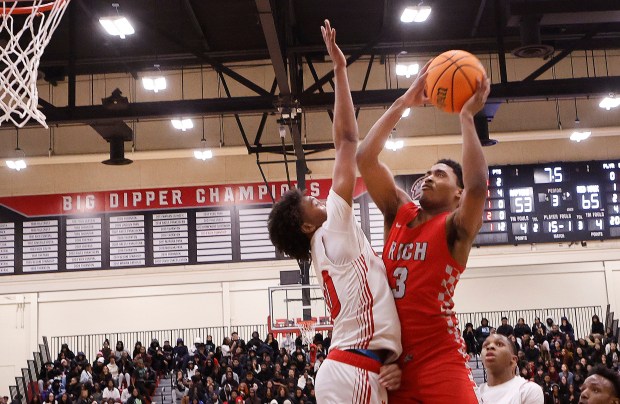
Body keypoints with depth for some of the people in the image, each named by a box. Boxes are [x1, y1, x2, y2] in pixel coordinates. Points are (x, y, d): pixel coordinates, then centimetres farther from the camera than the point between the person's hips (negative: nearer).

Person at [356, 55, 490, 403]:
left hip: (440, 359, -5)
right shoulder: (399, 213, 13)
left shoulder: (455, 228, -1)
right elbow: (365, 158, 6)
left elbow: (478, 186, -23)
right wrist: (404, 102, 4)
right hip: (393, 357, 5)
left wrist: (467, 117, -15)